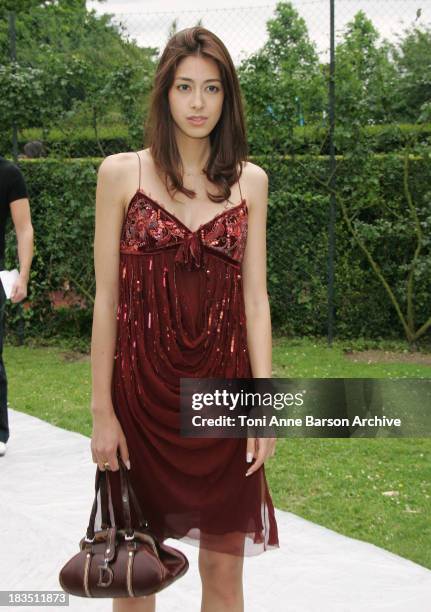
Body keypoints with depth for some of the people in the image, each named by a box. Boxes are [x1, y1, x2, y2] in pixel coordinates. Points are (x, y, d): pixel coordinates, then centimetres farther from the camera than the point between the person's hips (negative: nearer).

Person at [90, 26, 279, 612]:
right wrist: (102, 411, -5)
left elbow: (255, 297, 5)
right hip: (143, 391, -2)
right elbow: (106, 297, -2)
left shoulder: (249, 181, 6)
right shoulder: (121, 173, -1)